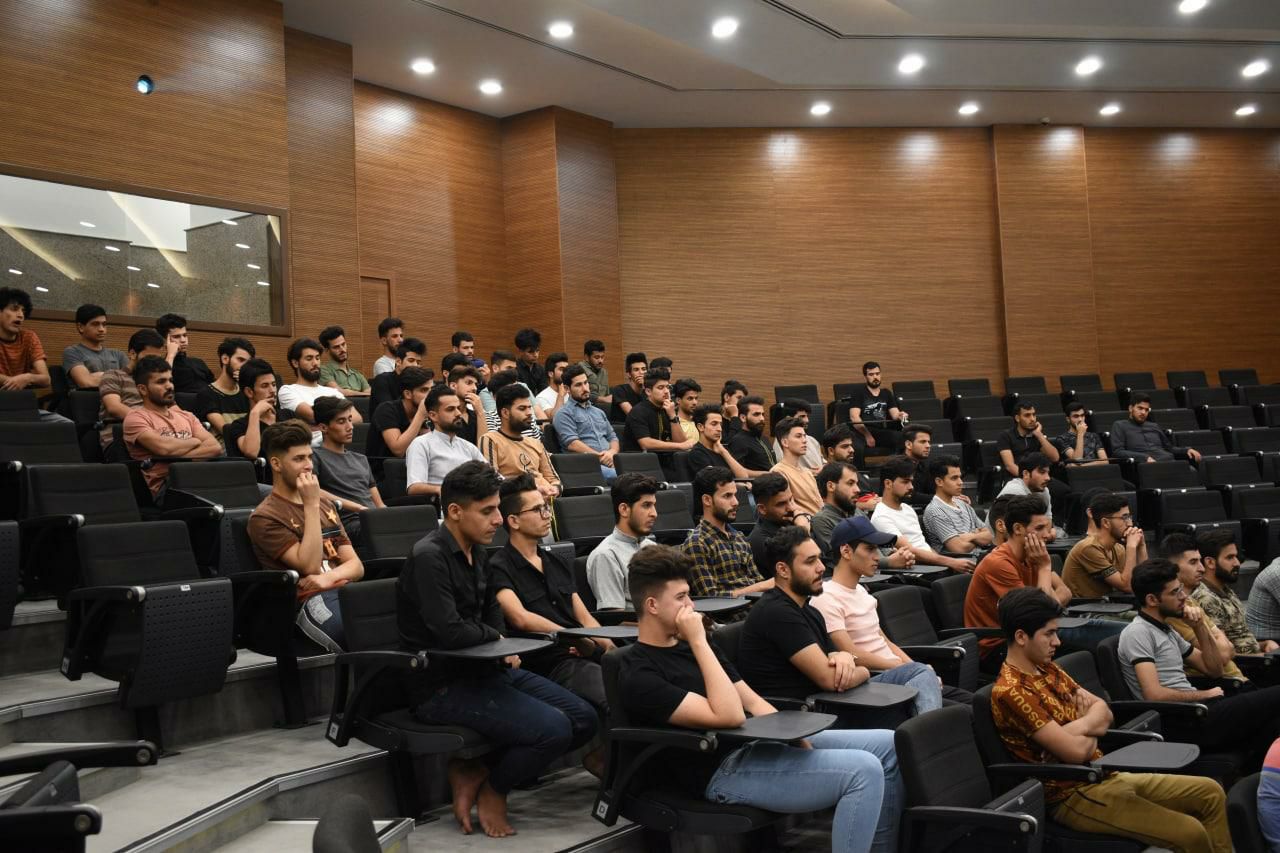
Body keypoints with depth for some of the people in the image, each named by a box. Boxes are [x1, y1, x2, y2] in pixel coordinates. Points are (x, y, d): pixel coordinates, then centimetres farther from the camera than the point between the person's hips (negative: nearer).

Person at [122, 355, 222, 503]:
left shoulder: (186, 416, 26)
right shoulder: (135, 418, 7)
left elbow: (215, 447, 8)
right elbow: (163, 447, -12)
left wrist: (177, 456, -7)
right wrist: (195, 441, 7)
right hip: (165, 486, -5)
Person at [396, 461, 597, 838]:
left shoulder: (476, 551, 10)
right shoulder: (429, 557, -18)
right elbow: (451, 632, -25)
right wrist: (493, 637, -5)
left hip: (483, 668, 9)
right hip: (442, 684, -9)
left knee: (584, 719, 1)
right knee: (554, 729, -24)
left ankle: (474, 772, 7)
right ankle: (493, 789, 5)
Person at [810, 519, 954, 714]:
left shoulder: (860, 591, 22)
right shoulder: (826, 599, -9)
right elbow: (854, 657, -15)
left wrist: (914, 667, 4)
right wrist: (909, 668, -11)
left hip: (896, 673, 9)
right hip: (869, 681, -9)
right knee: (924, 674, -35)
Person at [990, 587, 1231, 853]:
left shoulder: (1047, 669, 10)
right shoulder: (1009, 692, -21)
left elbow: (1103, 712, 9)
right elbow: (1077, 751, -24)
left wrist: (1079, 727, -12)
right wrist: (1091, 732, -2)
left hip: (1105, 775, 9)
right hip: (1072, 795, -9)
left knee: (1210, 793, 9)